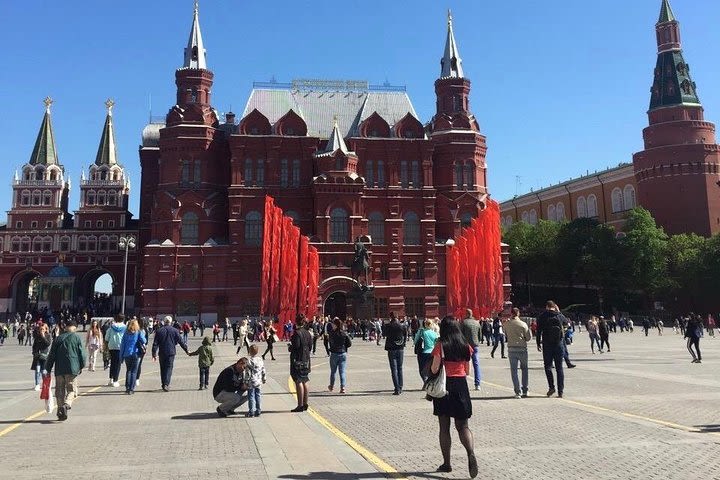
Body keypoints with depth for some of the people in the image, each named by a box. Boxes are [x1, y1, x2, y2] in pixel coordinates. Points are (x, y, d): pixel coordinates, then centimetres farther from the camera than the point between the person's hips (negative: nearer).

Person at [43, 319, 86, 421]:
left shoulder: (58, 338, 8)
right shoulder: (77, 337, -1)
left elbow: (51, 355, 9)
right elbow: (81, 353, -2)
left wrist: (47, 369, 14)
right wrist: (82, 366, 12)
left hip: (59, 369, 3)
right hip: (72, 369, -3)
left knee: (60, 391, 11)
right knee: (72, 389, 3)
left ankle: (60, 412, 11)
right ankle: (66, 404, -23)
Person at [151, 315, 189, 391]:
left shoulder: (159, 331, 2)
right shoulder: (174, 330, -2)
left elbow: (155, 343, 0)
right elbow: (181, 341, 0)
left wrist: (154, 354, 2)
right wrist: (186, 350, 8)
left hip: (162, 353, 2)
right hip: (171, 352, -2)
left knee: (162, 368, 13)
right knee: (169, 368, 0)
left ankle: (164, 384, 19)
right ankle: (166, 384, -13)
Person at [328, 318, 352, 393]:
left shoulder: (332, 333, -11)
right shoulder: (344, 334, -4)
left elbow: (329, 341, -6)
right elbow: (350, 343, -3)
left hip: (334, 354, -1)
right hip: (343, 354, 1)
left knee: (333, 371, 15)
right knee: (343, 371, 3)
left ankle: (331, 386, 31)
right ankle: (343, 387, -5)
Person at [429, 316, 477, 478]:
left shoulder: (440, 345, -9)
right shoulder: (465, 346, 3)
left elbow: (434, 370, -12)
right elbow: (467, 371, 8)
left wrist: (431, 364, 8)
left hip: (444, 386, -3)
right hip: (461, 386, 3)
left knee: (444, 427, 9)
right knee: (463, 425, 8)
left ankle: (446, 463, 15)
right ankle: (471, 454, -17)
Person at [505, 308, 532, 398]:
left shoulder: (507, 324, -1)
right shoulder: (523, 324, -5)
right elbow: (528, 338, 0)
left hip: (511, 349, 1)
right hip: (522, 349, 0)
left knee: (514, 371, 6)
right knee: (524, 369, 15)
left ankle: (518, 392, 0)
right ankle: (524, 391, 15)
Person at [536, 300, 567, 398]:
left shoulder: (542, 316, -3)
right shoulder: (559, 316, 1)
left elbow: (539, 331, -4)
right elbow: (567, 321, 24)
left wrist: (538, 344, 3)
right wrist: (559, 312, 24)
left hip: (547, 345, -2)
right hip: (559, 344, 2)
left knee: (548, 366, 10)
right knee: (559, 368, 6)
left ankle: (551, 387, -2)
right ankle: (560, 391, 4)